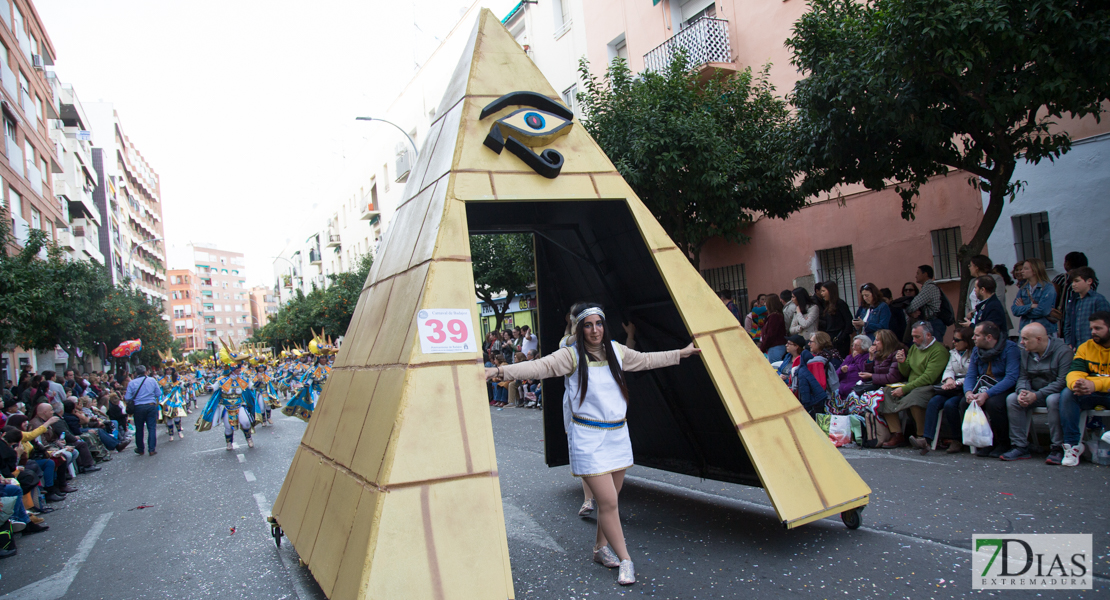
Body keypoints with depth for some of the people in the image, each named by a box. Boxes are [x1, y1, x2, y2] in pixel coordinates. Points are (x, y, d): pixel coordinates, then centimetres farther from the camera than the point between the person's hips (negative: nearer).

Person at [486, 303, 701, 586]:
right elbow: (539, 366, -22)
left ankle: (601, 548, 35)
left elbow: (646, 360, 22)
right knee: (608, 502, -7)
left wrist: (682, 353, 30)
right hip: (589, 438, -5)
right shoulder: (572, 356, -10)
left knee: (610, 499, 14)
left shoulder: (616, 351, 7)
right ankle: (625, 560, 9)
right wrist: (500, 371, -36)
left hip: (618, 435, 6)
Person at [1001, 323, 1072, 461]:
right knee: (1012, 398, -19)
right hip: (1035, 394, 6)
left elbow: (1063, 381, -24)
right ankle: (1020, 447, -18)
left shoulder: (1063, 351, -16)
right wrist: (1022, 391, -19)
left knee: (1053, 400, -37)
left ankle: (1058, 448, -26)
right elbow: (1023, 377, 5)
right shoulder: (1026, 352, 4)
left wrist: (1036, 395, -29)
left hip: (1057, 393, -6)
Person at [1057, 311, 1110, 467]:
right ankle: (1073, 444, -20)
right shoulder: (1085, 347, 7)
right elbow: (1074, 371, -7)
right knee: (1067, 393, -25)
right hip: (1090, 395, 3)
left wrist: (1094, 384, -37)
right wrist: (1076, 383, -31)